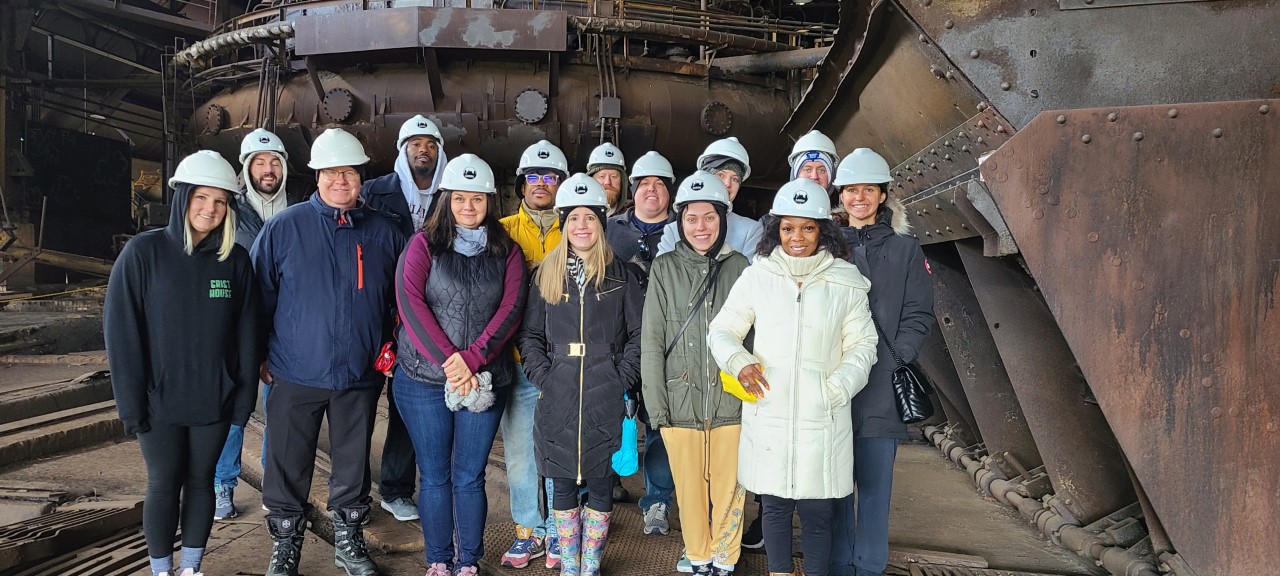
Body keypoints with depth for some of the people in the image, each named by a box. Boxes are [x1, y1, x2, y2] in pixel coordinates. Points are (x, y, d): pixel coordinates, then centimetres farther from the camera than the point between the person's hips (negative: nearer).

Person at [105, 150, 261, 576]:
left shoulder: (236, 259, -1)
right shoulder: (144, 252, -8)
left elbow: (246, 334, 1)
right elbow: (121, 331, -8)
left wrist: (244, 396, -1)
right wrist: (131, 400, -10)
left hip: (214, 400, 2)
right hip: (159, 401, -2)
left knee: (200, 482, 13)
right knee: (164, 486, 9)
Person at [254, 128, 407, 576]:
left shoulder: (384, 233, 2)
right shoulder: (284, 228, -3)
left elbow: (400, 300, 13)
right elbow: (260, 296, 2)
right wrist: (259, 355, 1)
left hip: (361, 375, 2)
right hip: (295, 374, -1)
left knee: (353, 466, 14)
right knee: (288, 468, 9)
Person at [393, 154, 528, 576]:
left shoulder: (507, 252, 7)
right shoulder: (424, 245, 2)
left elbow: (510, 310, -4)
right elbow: (410, 303, -10)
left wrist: (471, 359, -16)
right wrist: (448, 360, -18)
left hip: (485, 379, 1)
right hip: (422, 378, -1)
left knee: (469, 476, 6)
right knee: (434, 476, 7)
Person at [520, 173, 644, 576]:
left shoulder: (621, 276, 2)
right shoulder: (547, 274, 8)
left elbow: (639, 335, 1)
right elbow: (531, 335, 8)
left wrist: (621, 381, -8)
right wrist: (543, 377, -4)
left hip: (605, 400, -1)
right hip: (558, 399, 2)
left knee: (601, 482, 6)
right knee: (562, 483, 9)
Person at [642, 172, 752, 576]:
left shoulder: (740, 268, 2)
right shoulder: (664, 269, 1)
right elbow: (651, 342, 0)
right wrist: (656, 406, -3)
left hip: (731, 401, 0)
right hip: (680, 402, 0)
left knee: (728, 487, 7)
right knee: (690, 488, 9)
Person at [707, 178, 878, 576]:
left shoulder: (846, 283, 1)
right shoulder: (757, 277, 3)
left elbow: (862, 345, 7)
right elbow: (722, 330, 9)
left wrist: (836, 388, -9)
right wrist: (739, 363, -11)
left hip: (822, 419, -1)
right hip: (768, 415, 1)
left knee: (818, 511, 5)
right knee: (774, 505, 13)